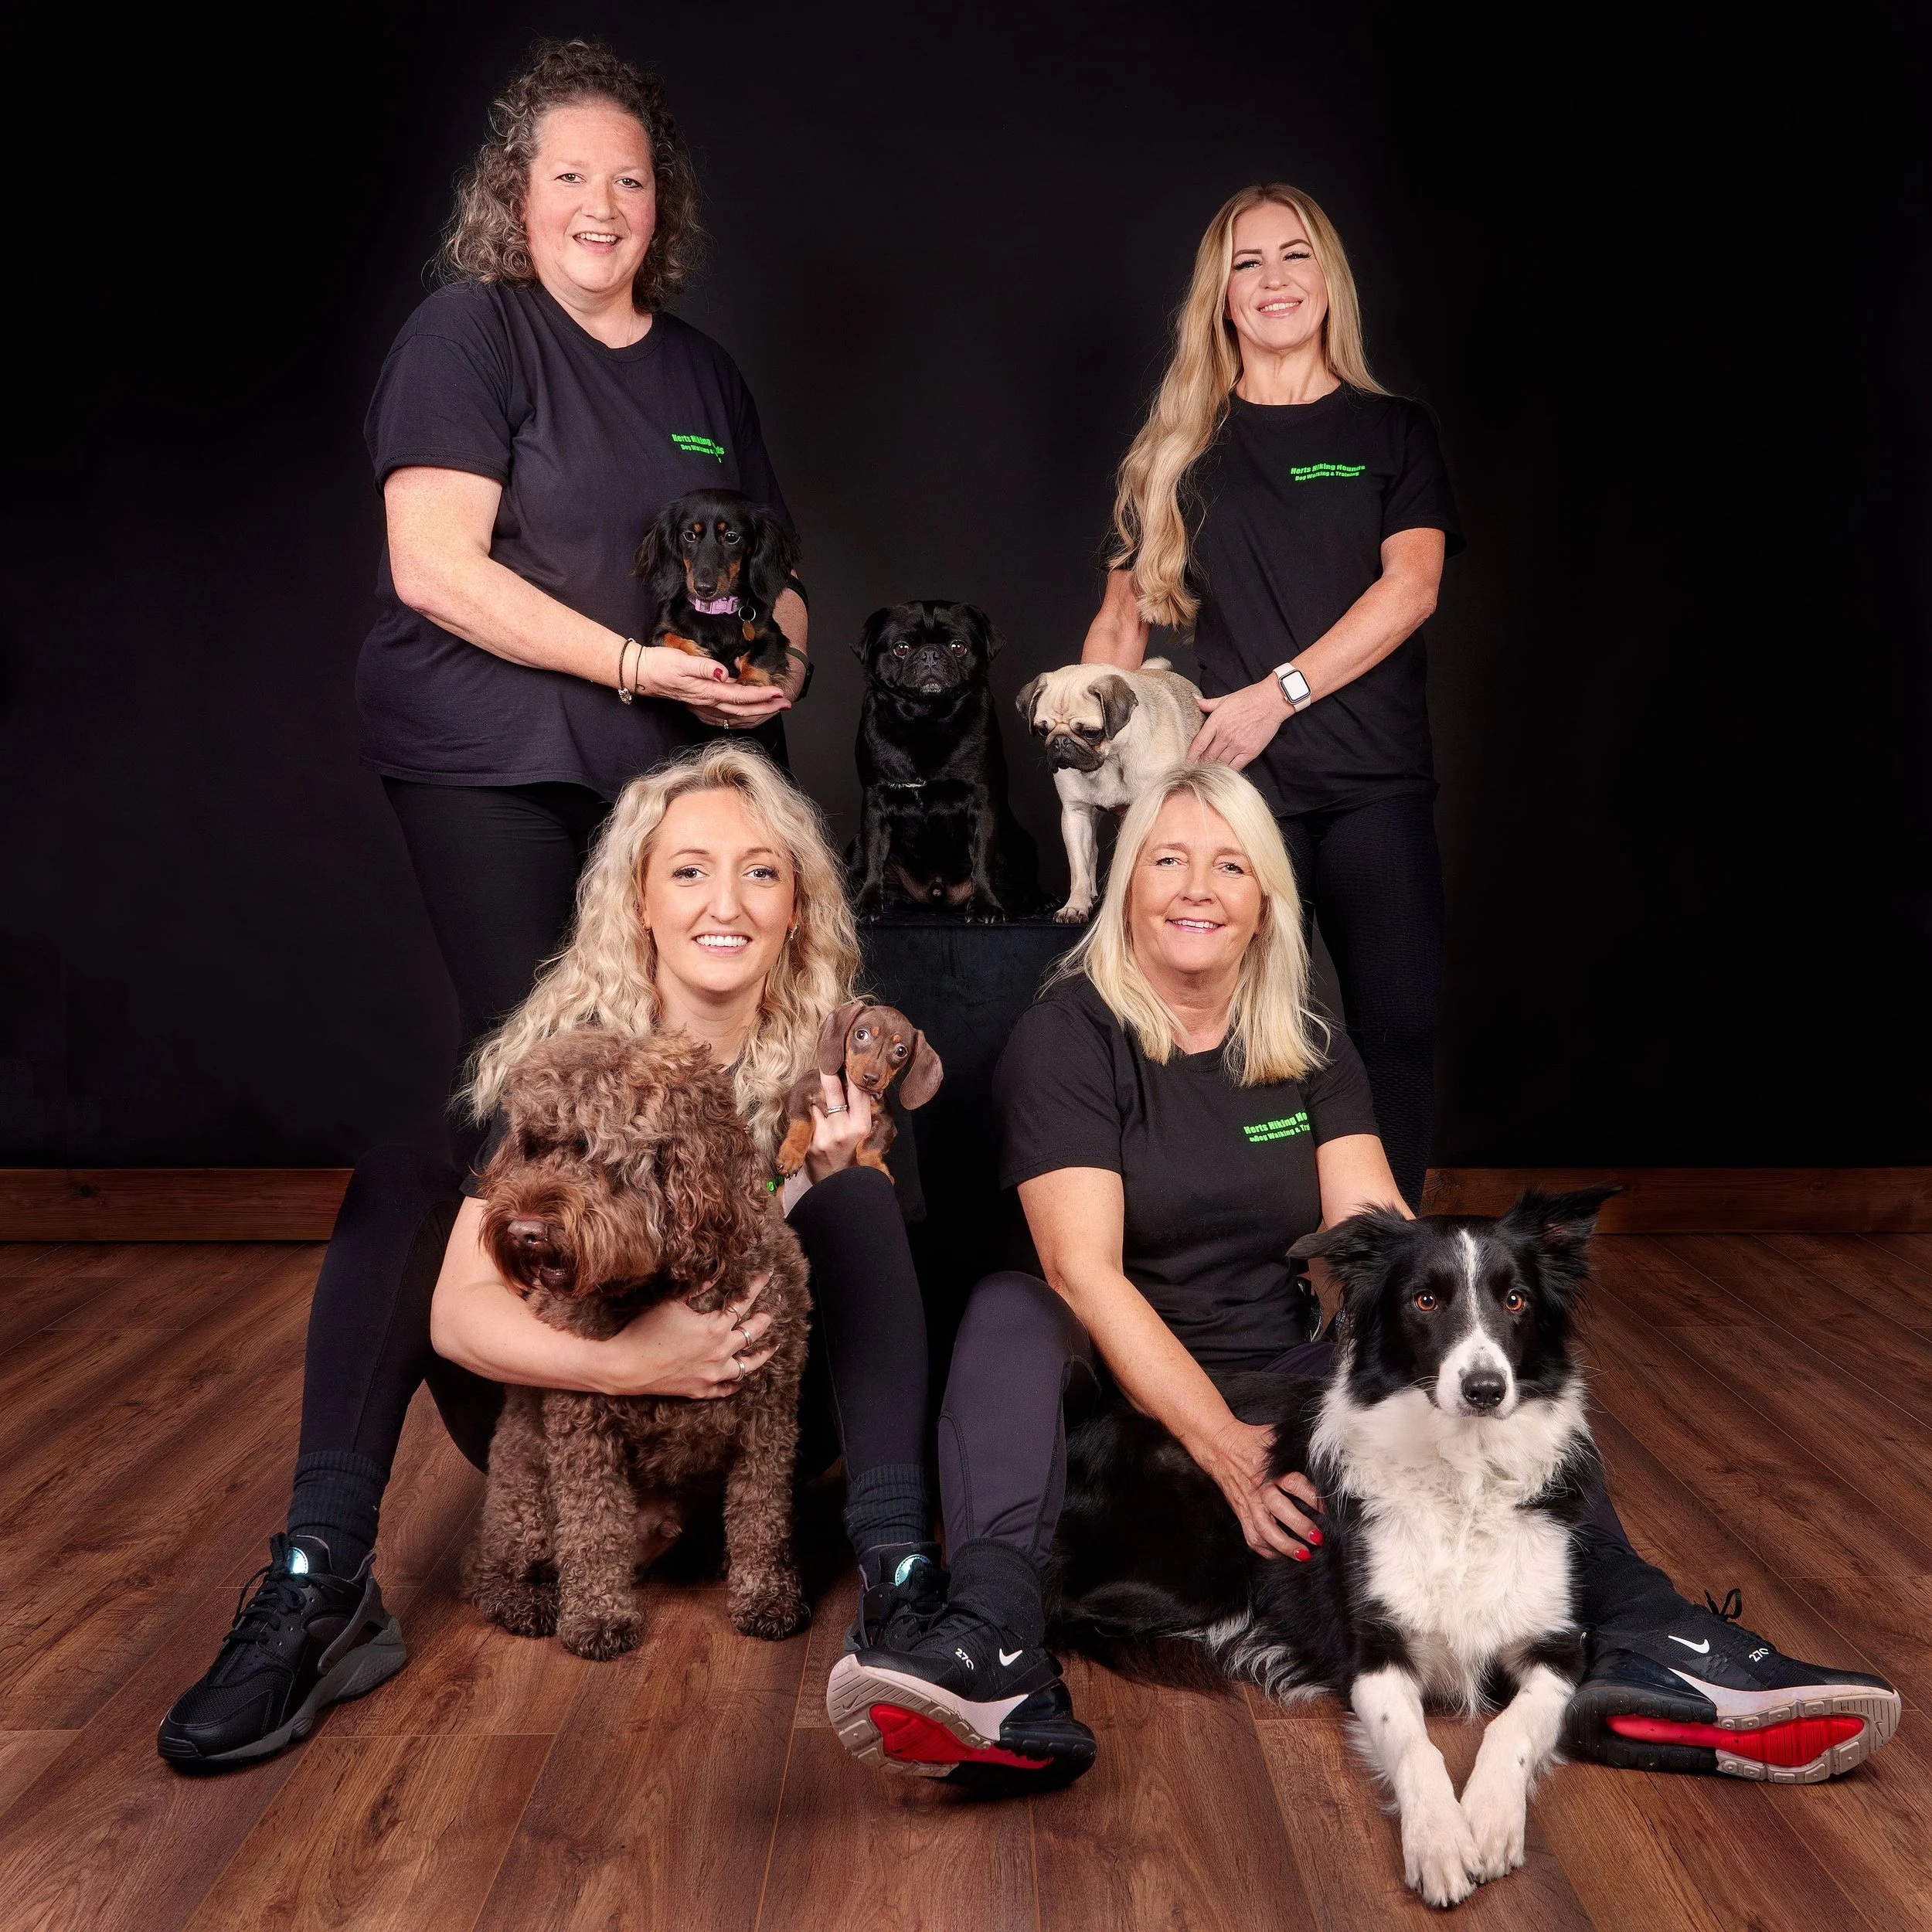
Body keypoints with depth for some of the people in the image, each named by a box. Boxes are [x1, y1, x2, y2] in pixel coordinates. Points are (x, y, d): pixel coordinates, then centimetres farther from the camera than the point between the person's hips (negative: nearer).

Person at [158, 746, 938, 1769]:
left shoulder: (830, 1058, -10)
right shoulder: (568, 1047, -15)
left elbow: (857, 1256, -5)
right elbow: (458, 1309, -23)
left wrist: (833, 1177, -24)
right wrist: (629, 1359, -39)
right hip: (566, 1405, 0)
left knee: (859, 1199, -22)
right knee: (399, 1181, -18)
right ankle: (321, 1586, -26)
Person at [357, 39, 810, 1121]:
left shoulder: (702, 370, 16)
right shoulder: (467, 332, -2)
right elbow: (435, 568, -14)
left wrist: (784, 664, -2)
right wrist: (636, 665, -19)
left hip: (687, 769, 5)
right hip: (496, 770, -4)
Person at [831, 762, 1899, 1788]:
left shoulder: (1311, 1056, 8)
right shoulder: (1067, 1038, -7)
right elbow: (1083, 1268, -18)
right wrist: (1224, 1445, -29)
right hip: (1122, 1389, -4)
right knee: (1009, 1310, -32)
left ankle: (1637, 1630, -34)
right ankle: (995, 1644, -52)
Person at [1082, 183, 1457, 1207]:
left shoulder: (1392, 430, 11)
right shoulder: (1178, 446, 14)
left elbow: (1410, 587, -3)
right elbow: (1123, 613, 15)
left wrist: (1279, 694, -14)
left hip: (1376, 781, 0)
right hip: (1229, 781, 0)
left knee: (1396, 1025, -2)